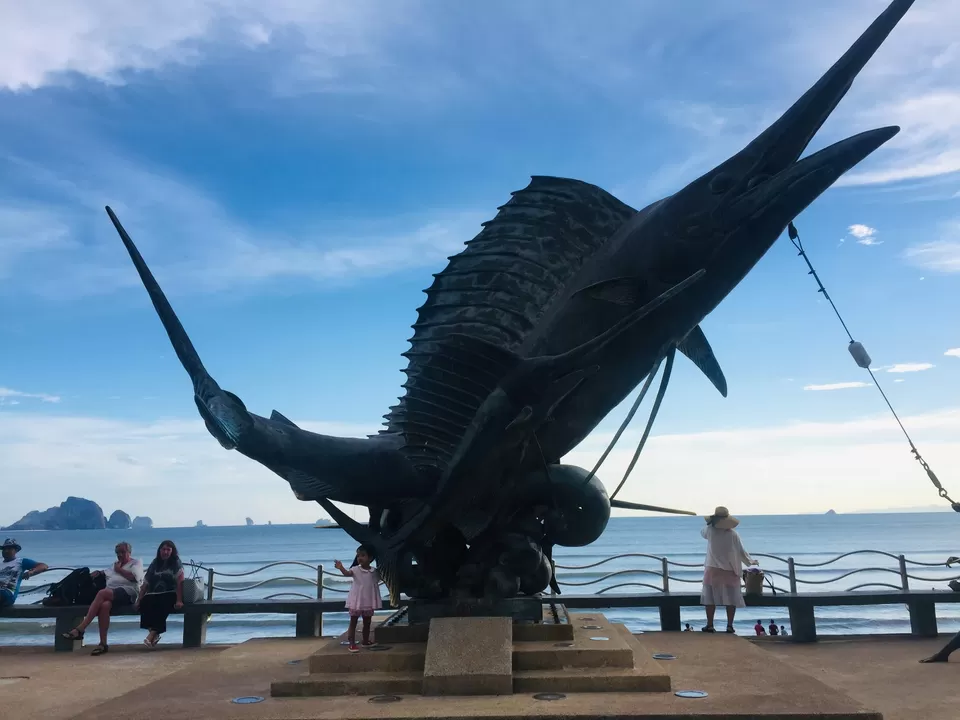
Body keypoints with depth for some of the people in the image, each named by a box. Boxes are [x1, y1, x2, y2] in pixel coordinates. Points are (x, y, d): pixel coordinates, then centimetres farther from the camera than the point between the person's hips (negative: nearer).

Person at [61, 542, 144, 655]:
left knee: (102, 593, -33)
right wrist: (98, 572, 10)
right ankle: (103, 644, -36)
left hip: (128, 592, -5)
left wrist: (119, 570, 4)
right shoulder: (115, 565, 37)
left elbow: (133, 577, -4)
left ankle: (80, 629, -34)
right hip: (110, 593, 5)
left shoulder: (136, 563, 14)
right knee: (104, 605, -32)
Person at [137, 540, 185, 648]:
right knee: (145, 603, -28)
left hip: (170, 594, -4)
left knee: (162, 604, -35)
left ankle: (152, 634, -33)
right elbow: (145, 584, 12)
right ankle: (155, 634, -21)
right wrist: (139, 600, 0)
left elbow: (180, 582, -9)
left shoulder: (176, 563, 3)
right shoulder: (154, 564, 16)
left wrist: (179, 600, -20)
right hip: (154, 594, 4)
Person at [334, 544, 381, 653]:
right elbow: (347, 573, -29)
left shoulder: (375, 572, 1)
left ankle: (366, 641, 30)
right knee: (353, 622, 2)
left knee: (367, 623, 15)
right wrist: (341, 568, -49)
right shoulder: (356, 569, -10)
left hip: (369, 602, 4)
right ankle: (352, 643, 5)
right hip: (356, 601, -4)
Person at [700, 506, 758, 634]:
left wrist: (710, 523, 24)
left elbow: (702, 532, 16)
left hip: (713, 570, 0)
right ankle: (730, 625, 5)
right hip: (730, 571, 0)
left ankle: (710, 625, 1)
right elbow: (741, 552, -2)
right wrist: (751, 561, 14)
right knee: (731, 599, 7)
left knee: (710, 598, 4)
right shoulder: (733, 534, -7)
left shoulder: (710, 531, -7)